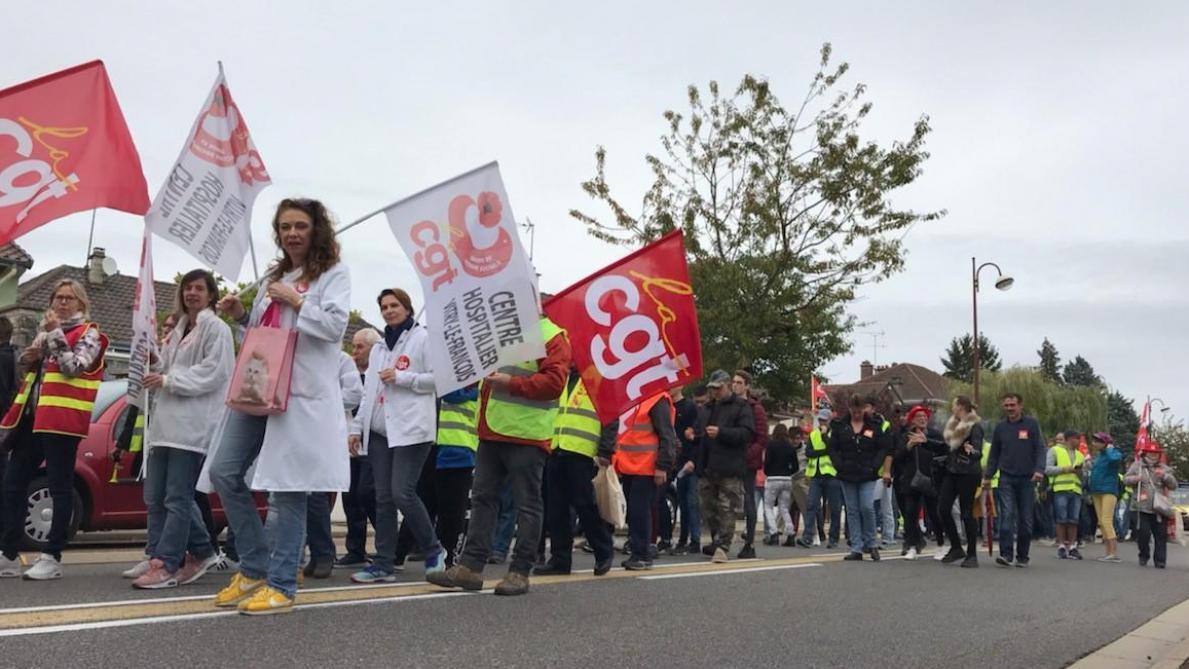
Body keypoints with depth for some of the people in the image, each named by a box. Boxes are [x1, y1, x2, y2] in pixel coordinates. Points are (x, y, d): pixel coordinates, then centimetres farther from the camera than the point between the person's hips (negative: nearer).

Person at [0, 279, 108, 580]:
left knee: (59, 487, -3)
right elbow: (29, 371, 26)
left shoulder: (89, 334, -1)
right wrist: (28, 359, 4)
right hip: (32, 417, 8)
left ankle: (52, 557, 1)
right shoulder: (47, 330, 20)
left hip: (61, 420, -8)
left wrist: (55, 333, -14)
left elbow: (73, 368, -17)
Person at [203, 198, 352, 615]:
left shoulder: (333, 274, 3)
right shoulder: (273, 277, 23)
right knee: (224, 472, 1)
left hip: (303, 393, -7)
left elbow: (335, 325, -10)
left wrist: (295, 300, -9)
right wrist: (241, 315, 11)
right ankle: (254, 568, 13)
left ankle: (281, 585, 0)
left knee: (287, 486, -7)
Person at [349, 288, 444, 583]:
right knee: (384, 498, 4)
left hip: (411, 429, -7)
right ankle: (384, 564, 8)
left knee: (402, 493, -12)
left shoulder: (423, 338, 1)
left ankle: (433, 551, 6)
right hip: (379, 431, 7)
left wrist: (401, 377, -13)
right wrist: (357, 427, 16)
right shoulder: (379, 348, 22)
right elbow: (368, 391, 22)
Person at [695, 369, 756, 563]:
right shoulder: (708, 409, 22)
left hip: (730, 469, -7)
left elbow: (747, 433, -12)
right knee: (708, 508, 12)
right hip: (707, 468, 7)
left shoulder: (741, 407, 0)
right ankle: (716, 541, 26)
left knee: (727, 509, -8)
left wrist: (721, 432, -20)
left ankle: (723, 546, -7)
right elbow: (698, 432, 33)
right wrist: (693, 433, 9)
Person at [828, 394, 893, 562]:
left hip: (868, 475, -2)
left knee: (867, 507, -12)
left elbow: (885, 449, 4)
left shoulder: (875, 425, 2)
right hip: (847, 475, 2)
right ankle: (856, 549, 8)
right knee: (852, 511, 4)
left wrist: (875, 466, -7)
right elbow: (832, 448, 7)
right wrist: (839, 466, -5)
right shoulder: (839, 425, 5)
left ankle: (870, 543, 7)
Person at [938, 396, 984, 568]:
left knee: (966, 513, -5)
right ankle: (956, 548, 15)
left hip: (968, 473, -8)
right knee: (943, 509, 2)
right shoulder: (953, 425, 15)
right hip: (951, 471, 8)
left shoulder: (975, 426, -10)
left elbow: (978, 451, -21)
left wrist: (972, 451, -42)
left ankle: (972, 555, 4)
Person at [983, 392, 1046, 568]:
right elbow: (994, 454, 13)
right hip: (1006, 478, 1)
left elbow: (1040, 449, -4)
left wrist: (1039, 470, -18)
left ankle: (1022, 557, 15)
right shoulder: (1000, 427, 8)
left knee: (1025, 519, 5)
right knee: (1007, 516, -11)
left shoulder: (1031, 424, 0)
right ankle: (1006, 554, -13)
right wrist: (988, 476, 8)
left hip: (1027, 478, -1)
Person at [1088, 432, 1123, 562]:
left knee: (1106, 521, -15)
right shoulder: (1098, 456, 18)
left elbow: (1115, 458, -29)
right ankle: (1109, 552, 9)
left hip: (1109, 491, -9)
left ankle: (1114, 553, -16)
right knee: (1101, 523, 7)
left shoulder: (1114, 453, -6)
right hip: (1097, 492, 9)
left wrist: (1110, 448, -12)